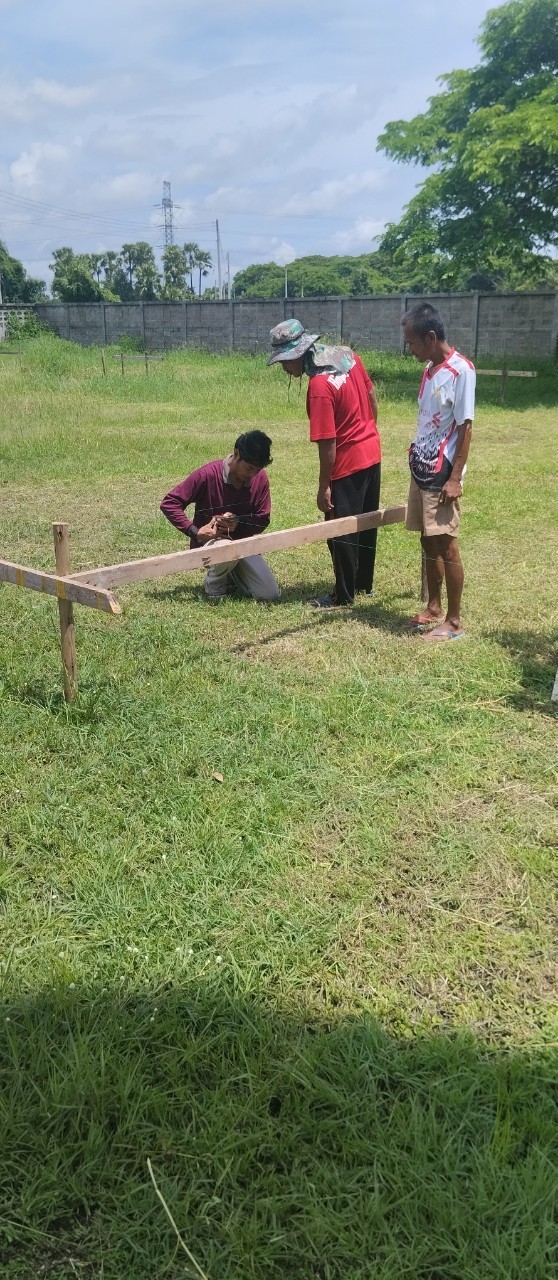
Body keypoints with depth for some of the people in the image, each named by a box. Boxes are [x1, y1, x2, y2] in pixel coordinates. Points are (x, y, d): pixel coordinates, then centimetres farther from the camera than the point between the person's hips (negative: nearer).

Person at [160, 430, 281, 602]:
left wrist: (238, 522, -24)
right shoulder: (208, 474, -21)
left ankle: (231, 574, 19)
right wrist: (195, 531, -28)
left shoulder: (260, 478, -8)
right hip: (210, 542, -4)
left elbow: (262, 520, -3)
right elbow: (169, 503, -19)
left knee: (271, 595, -11)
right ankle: (214, 582, -4)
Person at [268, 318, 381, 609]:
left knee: (341, 532, 5)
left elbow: (327, 444, -23)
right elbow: (372, 397, 11)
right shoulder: (348, 356, -1)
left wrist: (324, 487, -15)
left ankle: (343, 596, 18)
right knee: (366, 523, 20)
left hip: (348, 465, -9)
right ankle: (365, 583, 35)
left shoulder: (319, 387, -26)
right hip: (372, 454, 9)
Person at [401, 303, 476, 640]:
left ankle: (454, 621, 5)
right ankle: (434, 609, 24)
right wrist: (417, 456, 17)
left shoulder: (461, 370, -14)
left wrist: (455, 478, -18)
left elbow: (465, 426, -15)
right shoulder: (431, 368, 10)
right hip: (421, 468, 8)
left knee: (446, 544, -4)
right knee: (429, 541, 13)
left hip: (442, 473, -8)